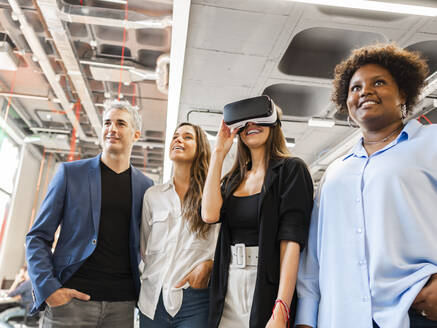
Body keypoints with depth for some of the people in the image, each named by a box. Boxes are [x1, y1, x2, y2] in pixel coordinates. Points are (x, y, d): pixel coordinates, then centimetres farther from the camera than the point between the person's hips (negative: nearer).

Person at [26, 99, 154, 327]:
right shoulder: (70, 173, 2)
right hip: (70, 299, -1)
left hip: (121, 305, 2)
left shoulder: (145, 186, 6)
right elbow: (38, 237, 2)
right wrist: (49, 289, -9)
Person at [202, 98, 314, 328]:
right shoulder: (234, 178, 13)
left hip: (267, 290, -5)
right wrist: (219, 153, 1)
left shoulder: (291, 169, -5)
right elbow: (210, 214, -7)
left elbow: (291, 241, -14)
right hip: (229, 292, 5)